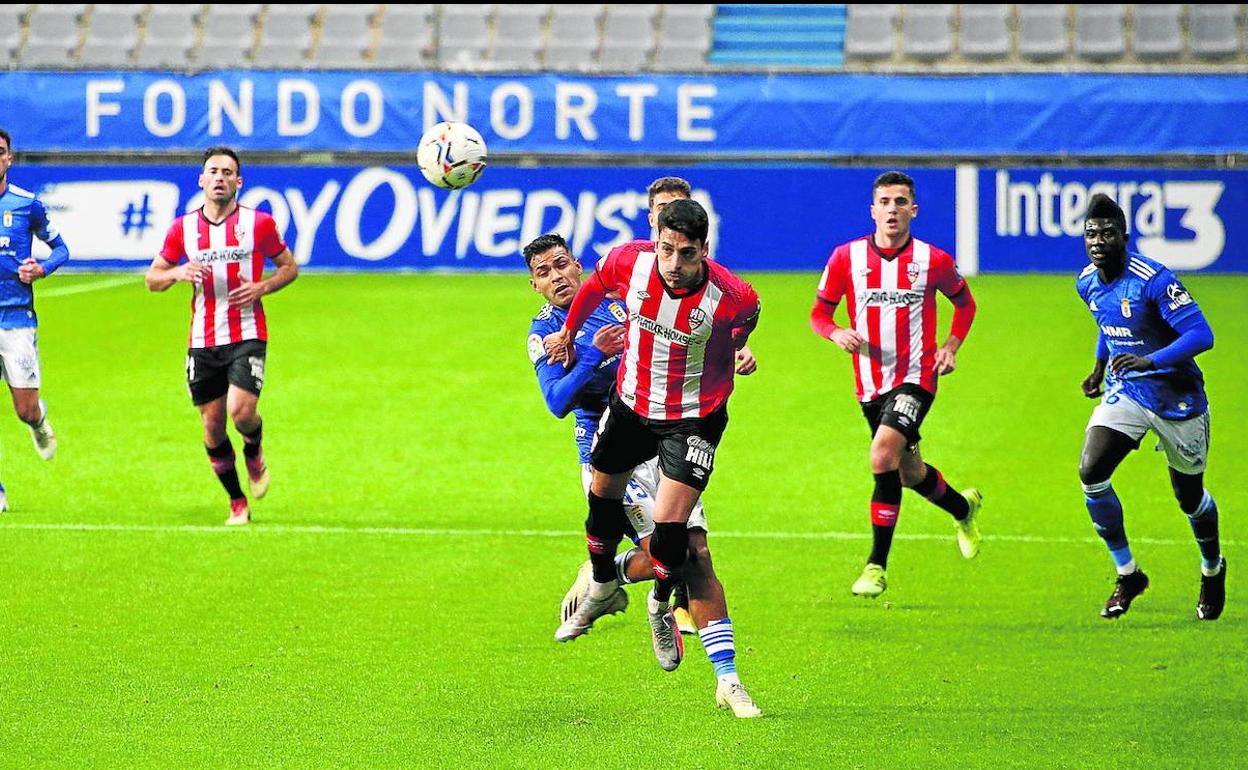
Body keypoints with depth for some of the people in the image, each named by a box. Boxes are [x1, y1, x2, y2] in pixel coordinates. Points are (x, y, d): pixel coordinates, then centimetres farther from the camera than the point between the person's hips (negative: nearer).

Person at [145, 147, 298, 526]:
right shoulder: (183, 228, 4)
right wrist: (178, 272, -12)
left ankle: (254, 453, 16)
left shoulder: (259, 223, -1)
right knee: (212, 424, 3)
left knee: (241, 410, -20)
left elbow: (289, 267, 9)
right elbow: (152, 278, 10)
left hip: (247, 335, -3)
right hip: (202, 339, 3)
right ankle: (237, 502, 19)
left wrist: (261, 287, -10)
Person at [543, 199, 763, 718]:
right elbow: (594, 286, 3)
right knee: (603, 496, 22)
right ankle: (602, 587, 52)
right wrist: (569, 333, 17)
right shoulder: (628, 262, -23)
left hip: (694, 417, -4)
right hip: (631, 402, 4)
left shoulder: (732, 297, -30)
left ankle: (661, 606, 19)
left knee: (670, 528, -13)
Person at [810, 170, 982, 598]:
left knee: (883, 455, -25)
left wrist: (951, 346, 0)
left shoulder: (933, 261, -5)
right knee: (910, 473, 16)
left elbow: (964, 303, 14)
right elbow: (819, 312, 6)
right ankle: (963, 507, 50)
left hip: (915, 377, -4)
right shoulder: (846, 257, -2)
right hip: (870, 383, 4)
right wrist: (836, 333, -16)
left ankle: (877, 566, -18)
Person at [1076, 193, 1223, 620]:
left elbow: (1201, 334, -28)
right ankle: (1127, 574, -3)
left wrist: (1150, 361, -39)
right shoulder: (1088, 283, -2)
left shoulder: (1154, 280, -24)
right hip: (1124, 391, 5)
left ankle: (1213, 569, 41)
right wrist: (1100, 365, 17)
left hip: (1175, 396, -5)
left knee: (1189, 496, 10)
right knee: (1090, 472, -18)